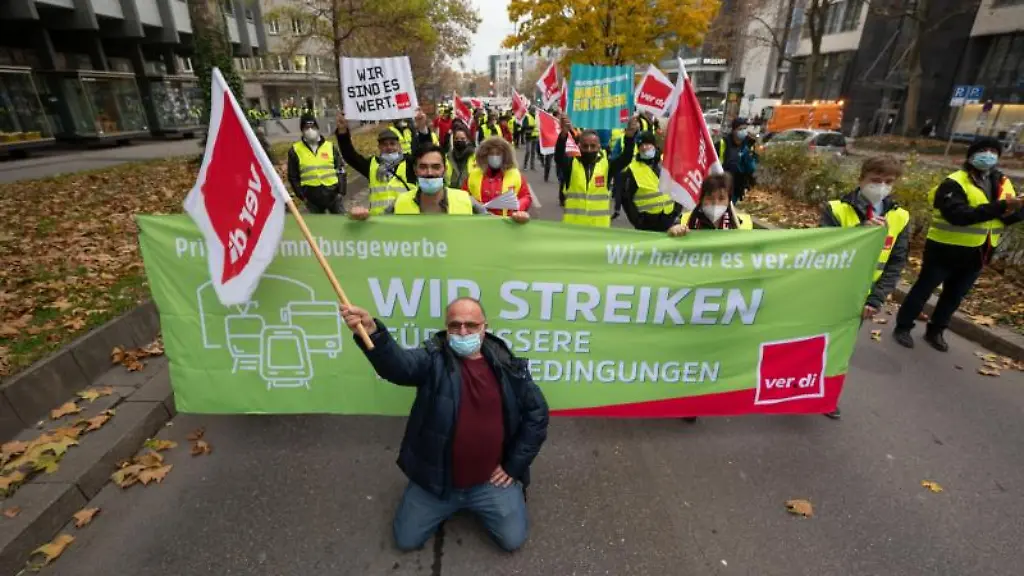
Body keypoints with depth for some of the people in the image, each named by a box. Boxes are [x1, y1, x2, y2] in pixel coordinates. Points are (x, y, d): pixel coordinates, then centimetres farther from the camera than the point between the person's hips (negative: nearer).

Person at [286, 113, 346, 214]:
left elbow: (340, 170, 5)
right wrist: (302, 195, -2)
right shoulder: (295, 150, 1)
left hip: (333, 194, 0)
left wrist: (341, 191, -3)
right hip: (312, 198, 0)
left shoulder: (330, 146, 3)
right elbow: (293, 176, 5)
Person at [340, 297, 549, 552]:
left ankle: (478, 504, 28)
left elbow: (537, 414, -2)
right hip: (435, 479, 0)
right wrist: (372, 332, -56)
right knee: (406, 540, 8)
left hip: (491, 480, 0)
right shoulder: (433, 359, -13)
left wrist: (513, 466, -4)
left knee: (512, 540, -1)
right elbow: (398, 364, -35)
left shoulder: (508, 366, -8)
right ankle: (449, 505, 34)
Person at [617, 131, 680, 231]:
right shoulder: (632, 170, -8)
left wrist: (677, 210, 5)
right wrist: (637, 220, -10)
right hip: (647, 223, -4)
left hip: (669, 219, 4)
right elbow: (626, 198, -6)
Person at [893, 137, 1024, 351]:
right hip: (946, 250, -7)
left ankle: (935, 331, 31)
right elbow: (959, 215, -29)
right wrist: (999, 207, -36)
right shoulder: (954, 183, -16)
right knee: (923, 289, 4)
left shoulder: (1003, 183, 6)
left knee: (955, 295, 17)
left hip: (976, 254, 7)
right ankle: (903, 327, 17)